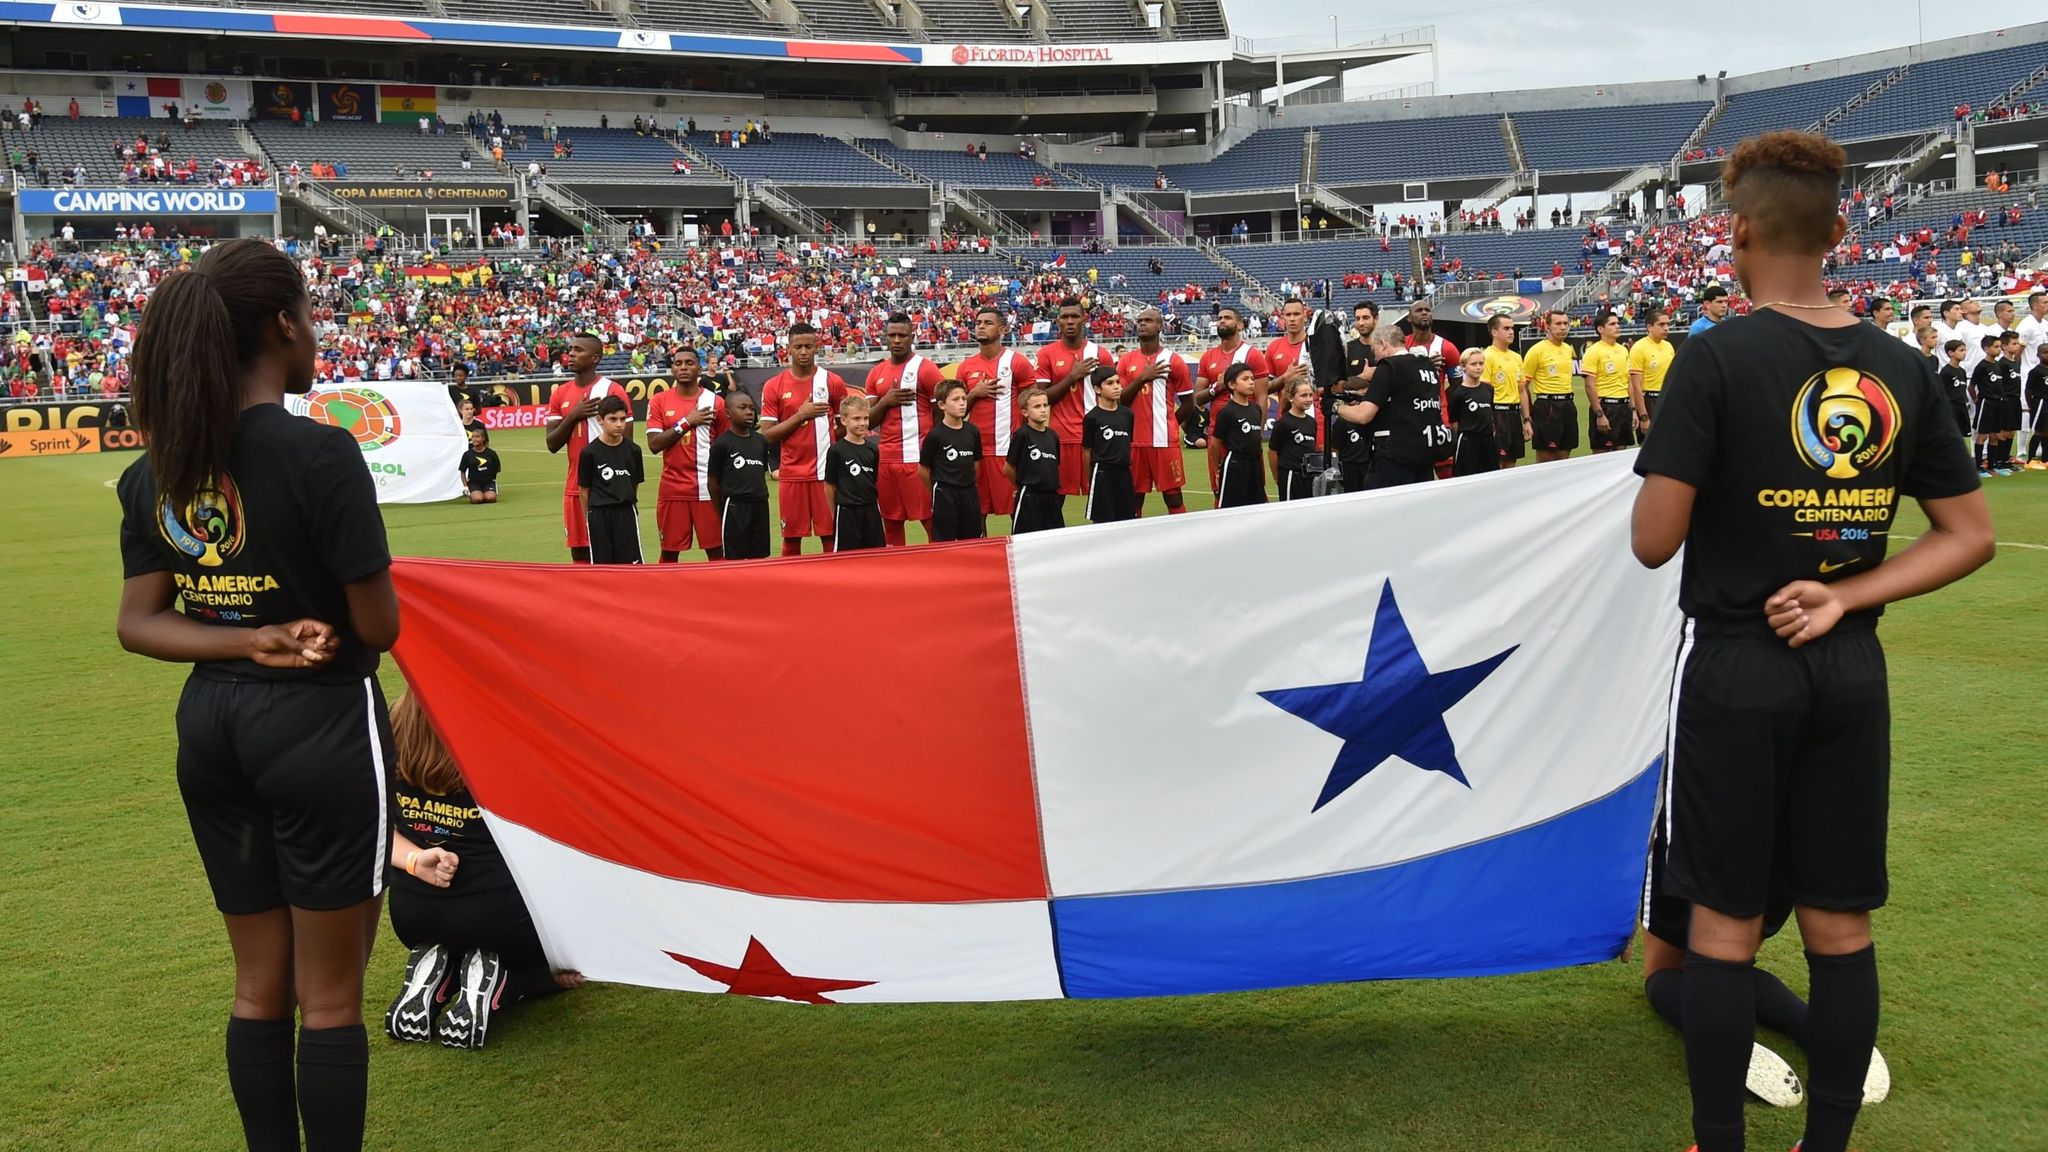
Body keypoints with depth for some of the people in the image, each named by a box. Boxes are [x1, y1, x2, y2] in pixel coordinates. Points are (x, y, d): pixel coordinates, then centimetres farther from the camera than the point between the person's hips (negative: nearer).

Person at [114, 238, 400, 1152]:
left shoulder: (156, 468, 1)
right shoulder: (321, 453, -19)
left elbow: (137, 623, 1)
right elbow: (379, 628, -16)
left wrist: (253, 641, -10)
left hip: (211, 724, 7)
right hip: (321, 727, -6)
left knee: (259, 985, 19)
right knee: (330, 996, 7)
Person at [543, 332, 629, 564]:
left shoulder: (613, 391, -5)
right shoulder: (560, 394, 10)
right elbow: (552, 445, 7)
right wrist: (573, 416, -9)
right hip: (575, 489, 5)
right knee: (579, 551, 9)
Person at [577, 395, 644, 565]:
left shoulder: (633, 450, -1)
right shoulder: (590, 452, -7)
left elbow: (635, 484, 9)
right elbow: (584, 489, 1)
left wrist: (628, 504, 8)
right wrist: (587, 517, 4)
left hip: (626, 513, 2)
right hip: (599, 514, -1)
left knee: (632, 562, 3)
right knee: (601, 563, 7)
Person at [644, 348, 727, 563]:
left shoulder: (715, 402, 3)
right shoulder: (659, 401, 4)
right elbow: (654, 444, -5)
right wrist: (686, 422, -12)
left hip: (708, 487, -1)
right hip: (672, 488, 1)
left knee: (715, 549, 1)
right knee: (669, 552, 6)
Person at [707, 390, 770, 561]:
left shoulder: (761, 441, 8)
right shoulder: (722, 443, -6)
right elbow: (713, 482, -3)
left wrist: (761, 495, 10)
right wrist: (721, 512, -1)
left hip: (760, 506, 5)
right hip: (734, 507, -5)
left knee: (760, 557, 9)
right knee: (734, 558, 1)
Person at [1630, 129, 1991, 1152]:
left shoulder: (1716, 358, -13)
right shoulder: (1899, 367, 2)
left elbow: (1654, 543, -15)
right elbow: (1969, 536, 4)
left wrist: (1663, 456, 3)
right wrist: (1844, 598, -3)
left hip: (1736, 665, -4)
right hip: (1850, 671, 5)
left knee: (1724, 925, 6)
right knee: (1839, 927, 13)